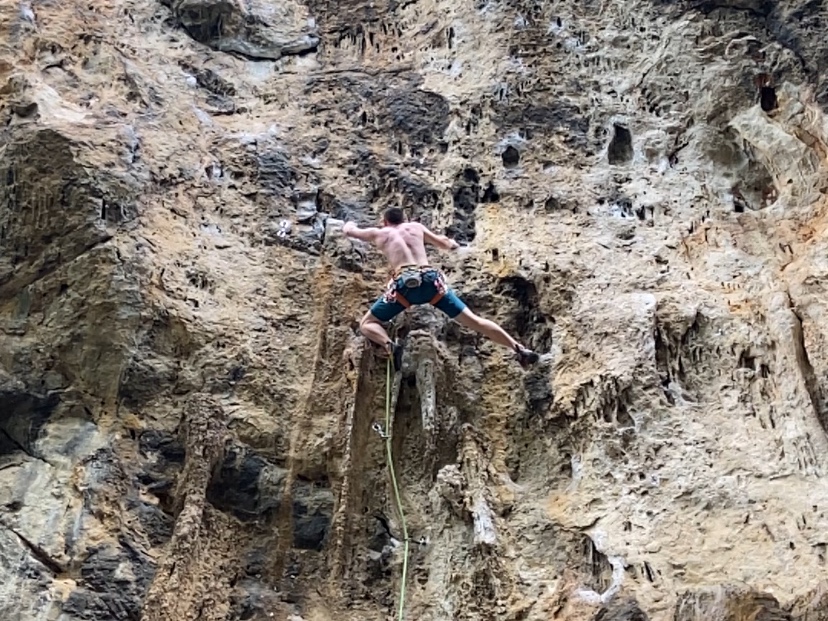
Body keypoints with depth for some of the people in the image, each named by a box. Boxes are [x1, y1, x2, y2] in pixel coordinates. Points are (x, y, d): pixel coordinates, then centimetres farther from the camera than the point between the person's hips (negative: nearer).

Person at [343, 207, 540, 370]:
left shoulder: (378, 233, 23)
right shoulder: (416, 227, 26)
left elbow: (349, 231, 39)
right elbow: (445, 243, 37)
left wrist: (349, 224, 63)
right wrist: (452, 243, 61)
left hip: (404, 284, -3)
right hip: (431, 279, 3)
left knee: (366, 325, 10)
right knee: (473, 320, 8)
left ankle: (390, 346, -21)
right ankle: (519, 350, 2)